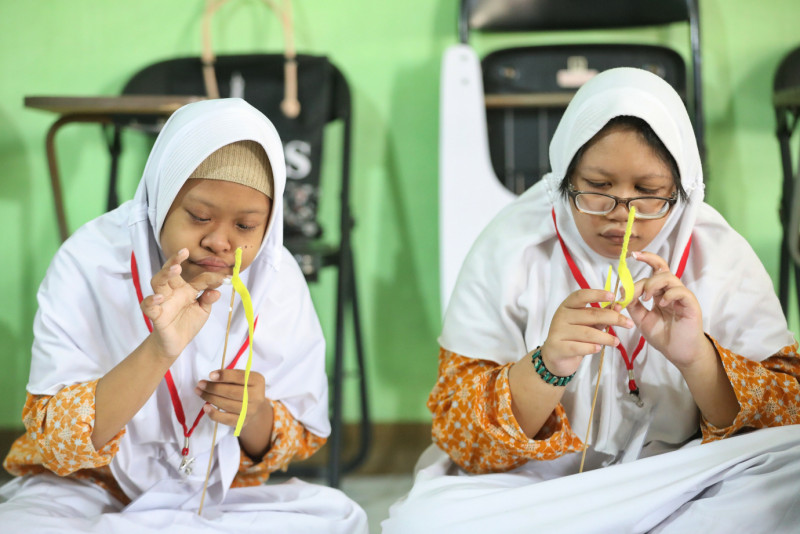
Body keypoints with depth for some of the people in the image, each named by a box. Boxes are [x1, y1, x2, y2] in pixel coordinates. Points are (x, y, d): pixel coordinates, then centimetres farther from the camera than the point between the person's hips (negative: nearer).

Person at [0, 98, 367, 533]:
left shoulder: (277, 279, -6)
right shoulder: (89, 263, -15)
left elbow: (297, 442, 3)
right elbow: (55, 441, -21)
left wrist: (256, 415, -22)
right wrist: (158, 351, -35)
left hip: (216, 496, 4)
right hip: (89, 492, -4)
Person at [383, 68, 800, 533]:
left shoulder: (722, 258, -2)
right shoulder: (508, 252, -5)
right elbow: (462, 439, -7)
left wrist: (696, 357, -23)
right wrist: (546, 369, -26)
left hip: (681, 487, 1)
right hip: (535, 489, 0)